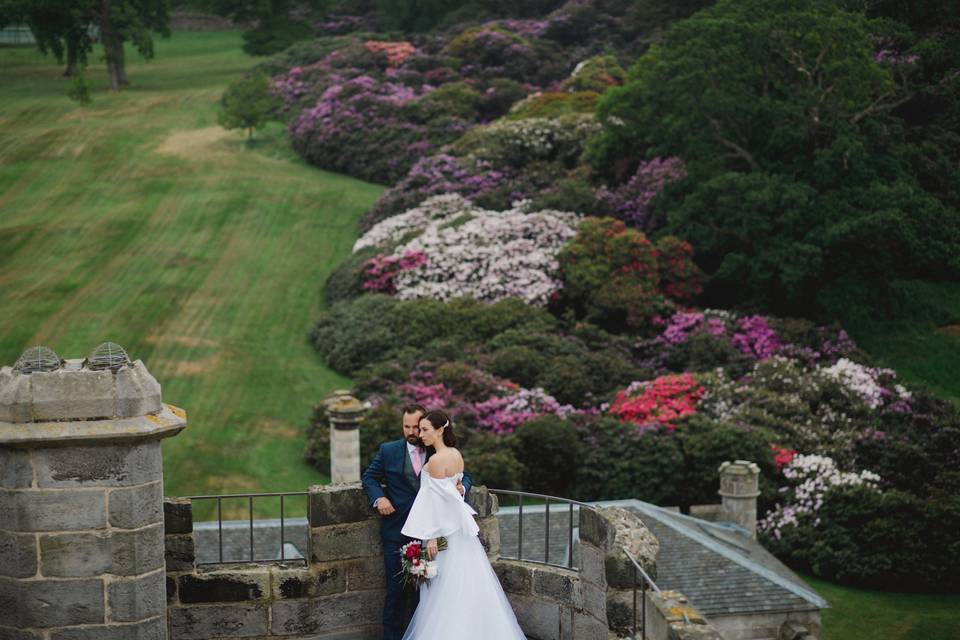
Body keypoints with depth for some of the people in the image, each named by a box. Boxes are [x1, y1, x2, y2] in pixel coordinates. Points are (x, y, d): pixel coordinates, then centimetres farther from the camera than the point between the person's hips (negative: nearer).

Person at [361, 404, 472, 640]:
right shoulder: (388, 451, 2)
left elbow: (463, 477, 10)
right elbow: (369, 477, 10)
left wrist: (462, 487, -13)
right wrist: (378, 498, -9)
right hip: (397, 534, -1)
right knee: (396, 591, 2)